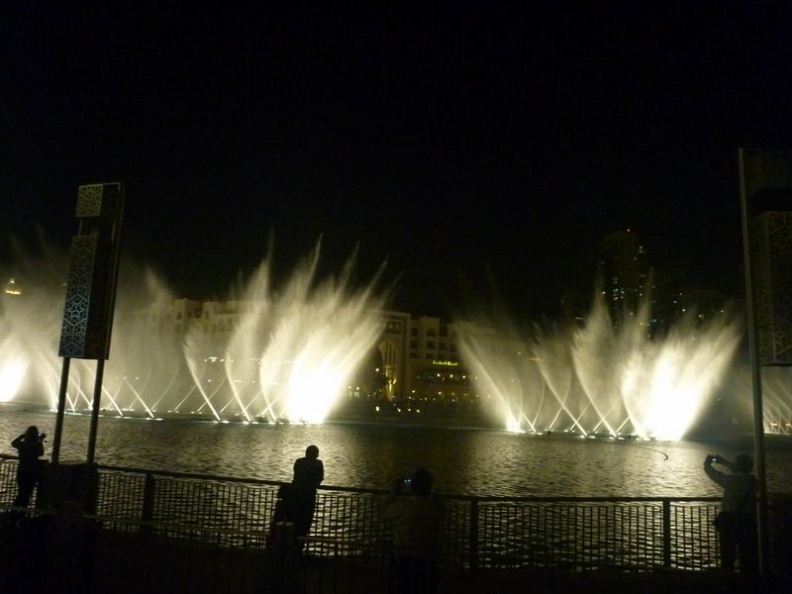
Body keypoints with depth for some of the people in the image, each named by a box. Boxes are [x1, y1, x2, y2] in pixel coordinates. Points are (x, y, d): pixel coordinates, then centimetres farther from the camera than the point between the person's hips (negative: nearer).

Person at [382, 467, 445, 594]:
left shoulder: (402, 504, -17)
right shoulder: (437, 505, -7)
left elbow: (385, 514, 1)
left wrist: (393, 492, 11)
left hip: (405, 559, -3)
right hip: (429, 561, 3)